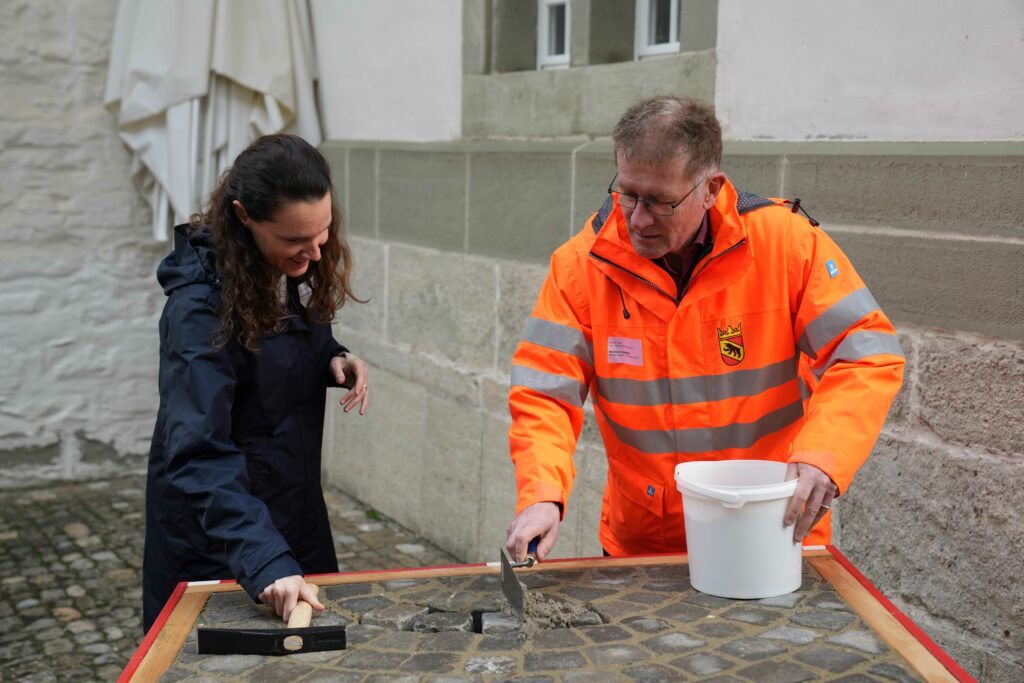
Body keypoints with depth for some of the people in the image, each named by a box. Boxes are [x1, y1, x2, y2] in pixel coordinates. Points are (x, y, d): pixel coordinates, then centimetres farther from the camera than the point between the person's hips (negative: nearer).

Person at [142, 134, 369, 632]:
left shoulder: (297, 271, -6)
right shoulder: (200, 305, -29)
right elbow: (197, 454, -36)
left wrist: (333, 360, -10)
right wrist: (264, 559, -48)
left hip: (295, 508, 7)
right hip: (218, 531, -7)